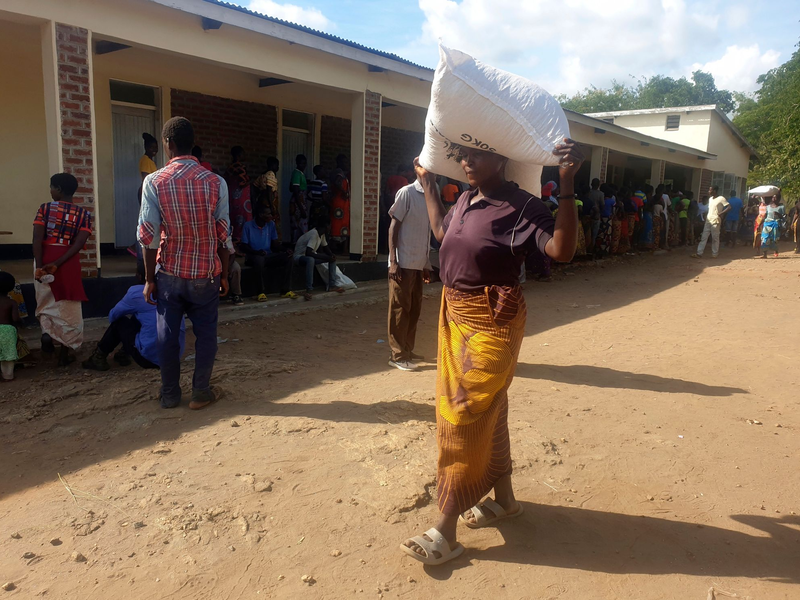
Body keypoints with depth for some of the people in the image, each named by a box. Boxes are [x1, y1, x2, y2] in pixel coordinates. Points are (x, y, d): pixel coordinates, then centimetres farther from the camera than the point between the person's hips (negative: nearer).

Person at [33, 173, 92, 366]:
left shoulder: (45, 208, -2)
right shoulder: (84, 214, 1)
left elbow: (37, 239, -12)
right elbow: (79, 243, -11)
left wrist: (39, 266, -16)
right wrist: (57, 263, -14)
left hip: (44, 259, 0)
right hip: (68, 262, 0)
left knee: (46, 301, 22)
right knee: (68, 308, 8)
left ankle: (46, 331, -3)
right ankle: (64, 354, 12)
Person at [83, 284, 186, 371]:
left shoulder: (136, 292, -3)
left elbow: (112, 316, 12)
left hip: (150, 358, -5)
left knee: (119, 322, 16)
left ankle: (99, 358, 31)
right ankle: (123, 354, 39)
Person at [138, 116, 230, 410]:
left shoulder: (154, 182, -7)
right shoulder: (215, 182, -7)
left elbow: (148, 235, -7)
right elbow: (223, 234, -5)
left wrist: (149, 279, 1)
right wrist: (224, 274, 6)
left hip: (169, 273, 1)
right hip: (205, 274, 0)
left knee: (168, 334, 13)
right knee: (205, 333, 11)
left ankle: (169, 394, 22)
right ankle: (200, 393, 16)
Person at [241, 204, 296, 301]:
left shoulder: (271, 225, 7)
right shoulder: (248, 226, -6)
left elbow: (275, 243, 9)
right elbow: (243, 246, -8)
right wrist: (257, 252, -25)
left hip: (268, 255, 5)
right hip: (253, 256, -5)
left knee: (287, 258, -19)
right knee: (260, 260, -40)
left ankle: (285, 290, -16)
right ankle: (261, 292, -30)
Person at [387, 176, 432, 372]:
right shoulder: (406, 193, -8)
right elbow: (393, 227, -10)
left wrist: (426, 264, 16)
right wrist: (393, 262, -16)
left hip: (418, 264, 7)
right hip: (403, 264, -7)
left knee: (414, 309, 12)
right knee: (400, 309, -1)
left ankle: (407, 350, 24)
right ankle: (398, 355, 6)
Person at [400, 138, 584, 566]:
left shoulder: (521, 207, -16)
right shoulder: (465, 201, 8)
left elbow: (562, 250, -30)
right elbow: (441, 232, 28)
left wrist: (567, 183, -37)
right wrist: (428, 185, 29)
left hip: (492, 322, -8)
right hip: (455, 315, 8)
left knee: (465, 416, -5)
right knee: (487, 410, 18)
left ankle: (447, 529, 7)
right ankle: (504, 498, 36)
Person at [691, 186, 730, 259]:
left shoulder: (721, 198, -9)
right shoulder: (710, 199, 13)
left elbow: (729, 207, -13)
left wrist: (721, 213, -20)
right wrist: (705, 216, 12)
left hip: (715, 221, -7)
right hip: (708, 221, 7)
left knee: (715, 238, 1)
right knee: (703, 237, 1)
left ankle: (715, 254, 10)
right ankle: (699, 253, -1)